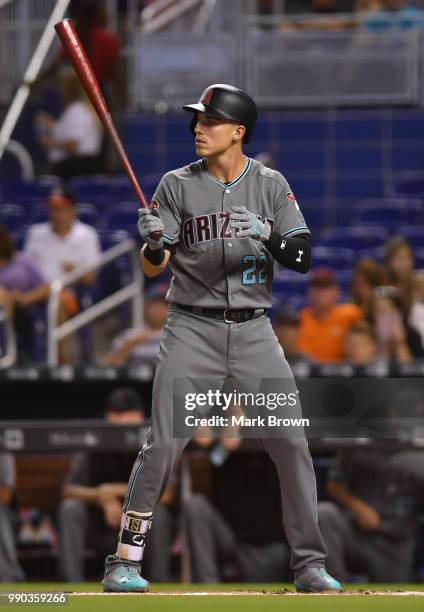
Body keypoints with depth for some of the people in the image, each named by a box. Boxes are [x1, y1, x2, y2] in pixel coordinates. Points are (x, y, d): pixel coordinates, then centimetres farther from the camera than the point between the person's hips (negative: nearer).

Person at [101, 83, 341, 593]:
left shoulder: (271, 185, 4)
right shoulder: (178, 185, 2)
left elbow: (301, 258, -4)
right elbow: (153, 268, -1)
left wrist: (266, 233, -22)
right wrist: (155, 243, -24)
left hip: (253, 330, 1)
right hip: (193, 327, -1)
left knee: (291, 442, -3)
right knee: (163, 443, -10)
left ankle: (309, 564, 8)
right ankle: (125, 560, -1)